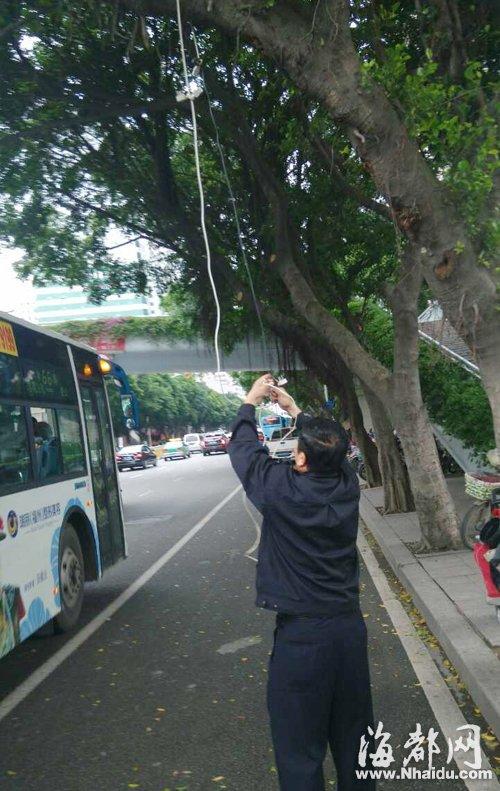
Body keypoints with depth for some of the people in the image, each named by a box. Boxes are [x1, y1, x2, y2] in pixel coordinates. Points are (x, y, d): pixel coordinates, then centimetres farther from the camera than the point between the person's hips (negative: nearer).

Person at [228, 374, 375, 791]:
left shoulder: (282, 489, -18)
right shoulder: (347, 485, -5)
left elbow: (243, 448, 0)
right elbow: (329, 445, 17)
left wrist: (251, 402, 16)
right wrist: (293, 408, 27)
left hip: (300, 632, -5)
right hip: (350, 625, 6)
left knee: (299, 744, 7)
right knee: (353, 733, 20)